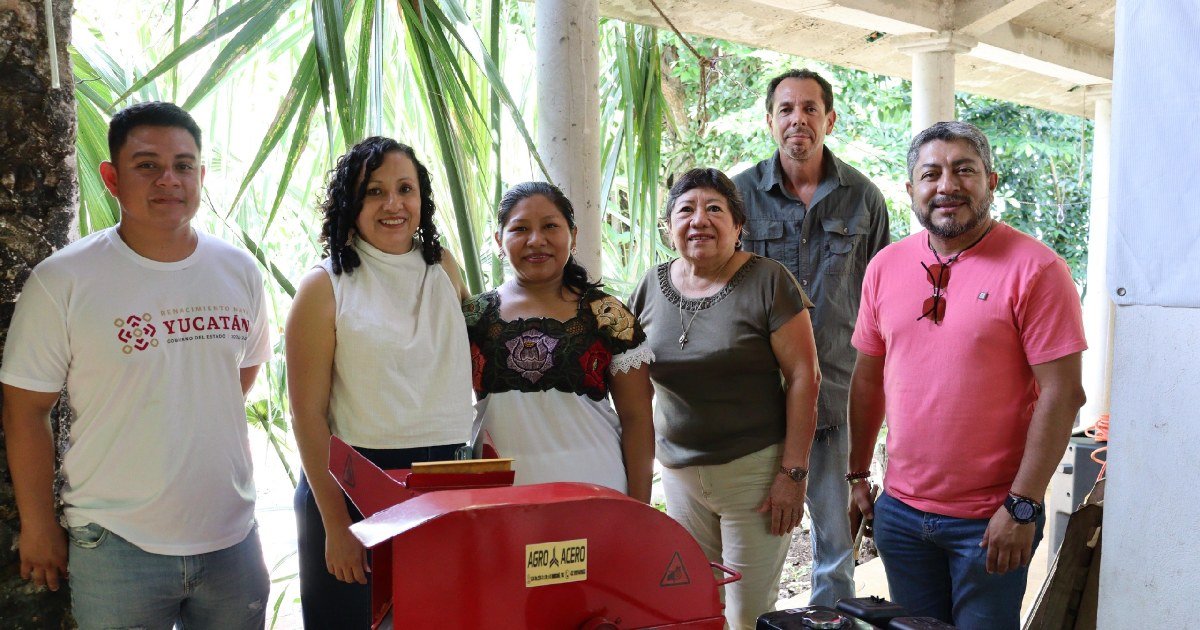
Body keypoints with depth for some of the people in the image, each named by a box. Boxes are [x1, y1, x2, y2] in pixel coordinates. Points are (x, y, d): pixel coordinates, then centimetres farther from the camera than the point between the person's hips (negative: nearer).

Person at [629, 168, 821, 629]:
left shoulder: (767, 282, -9)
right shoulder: (652, 287, 5)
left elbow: (803, 376, -11)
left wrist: (793, 472, -14)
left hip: (755, 470, -4)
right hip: (679, 471, 5)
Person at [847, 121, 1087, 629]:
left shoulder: (1035, 268, -11)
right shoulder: (885, 267, 4)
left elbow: (1062, 393, -14)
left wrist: (1022, 505, -16)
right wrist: (857, 475, 11)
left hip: (992, 519, -4)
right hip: (900, 511, 5)